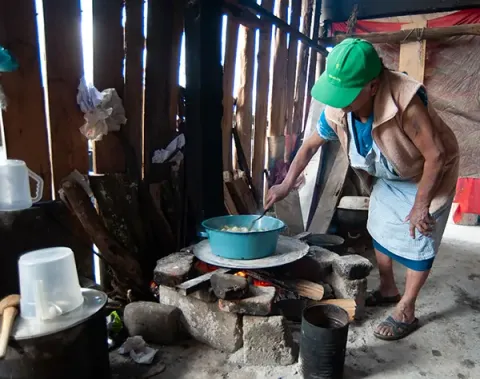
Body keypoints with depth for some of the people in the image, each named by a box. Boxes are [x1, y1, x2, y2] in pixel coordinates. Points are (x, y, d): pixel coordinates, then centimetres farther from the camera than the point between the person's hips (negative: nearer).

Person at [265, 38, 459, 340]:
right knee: (380, 231, 14)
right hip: (386, 177, 6)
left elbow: (436, 155, -32)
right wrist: (286, 185, -12)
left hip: (427, 176, -6)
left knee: (418, 240, 0)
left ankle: (406, 312, 17)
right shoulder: (335, 111, -24)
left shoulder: (405, 100, -41)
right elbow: (311, 145, -8)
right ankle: (388, 289, 37)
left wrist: (420, 206, -25)